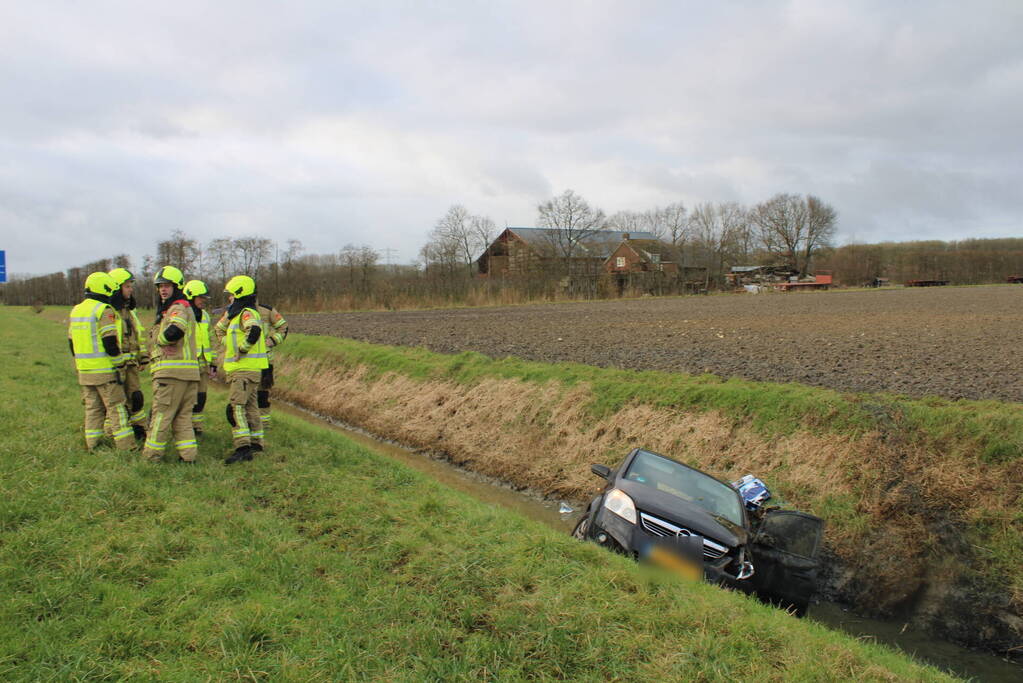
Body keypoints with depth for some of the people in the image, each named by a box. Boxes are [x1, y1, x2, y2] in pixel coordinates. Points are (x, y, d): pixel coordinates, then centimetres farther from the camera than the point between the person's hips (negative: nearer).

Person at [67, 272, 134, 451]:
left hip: (84, 370, 7)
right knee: (116, 408, -1)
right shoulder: (104, 310, -13)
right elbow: (110, 342, -19)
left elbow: (72, 343, 17)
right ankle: (126, 446, 0)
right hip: (104, 370, -7)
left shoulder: (75, 311, 13)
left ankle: (92, 444, 17)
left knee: (92, 408, 14)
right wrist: (119, 364, -8)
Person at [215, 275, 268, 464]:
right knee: (249, 406, 16)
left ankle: (243, 447, -21)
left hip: (246, 368, -10)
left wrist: (242, 351, -26)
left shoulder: (247, 313, -14)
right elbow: (220, 329, 36)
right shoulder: (236, 314, 18)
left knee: (235, 406, -16)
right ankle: (255, 442, 26)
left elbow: (254, 330, -35)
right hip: (240, 369, 10)